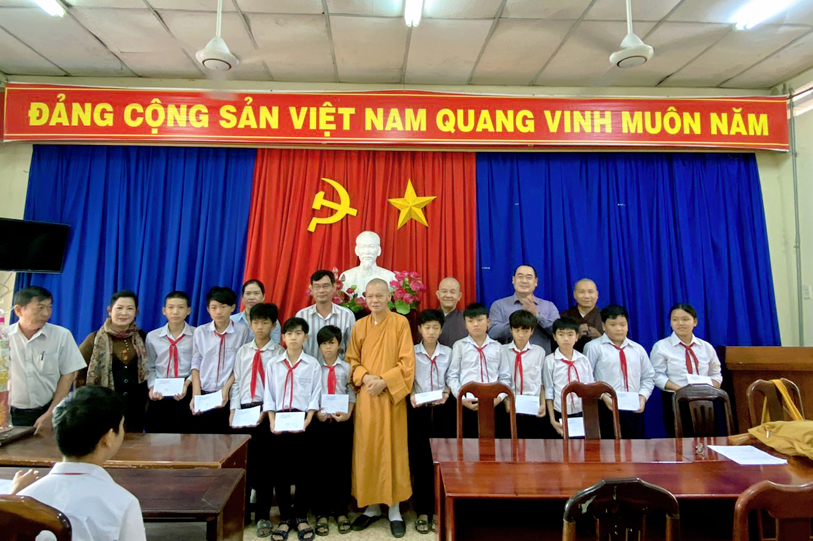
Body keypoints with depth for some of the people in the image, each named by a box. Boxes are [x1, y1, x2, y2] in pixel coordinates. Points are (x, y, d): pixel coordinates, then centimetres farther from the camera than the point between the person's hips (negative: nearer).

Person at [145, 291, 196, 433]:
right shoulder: (152, 336, 5)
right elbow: (150, 368, 8)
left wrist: (187, 383, -20)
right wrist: (152, 386, -7)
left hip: (186, 395, -2)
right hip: (160, 396, 3)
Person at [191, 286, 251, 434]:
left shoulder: (242, 331, -4)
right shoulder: (200, 331, 4)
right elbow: (196, 364, 5)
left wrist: (226, 389, -10)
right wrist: (196, 395, -2)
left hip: (230, 395, -2)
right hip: (204, 394, 2)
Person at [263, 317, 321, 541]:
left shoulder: (312, 364, 0)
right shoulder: (273, 364, 5)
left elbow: (315, 396, -2)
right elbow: (269, 396, 5)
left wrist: (307, 421, -13)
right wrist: (272, 421, -7)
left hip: (302, 421, -1)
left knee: (303, 469, 5)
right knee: (280, 470, 7)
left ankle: (301, 516, 21)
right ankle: (285, 517, 21)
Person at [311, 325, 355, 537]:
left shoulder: (347, 368, -2)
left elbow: (352, 394, 0)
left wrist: (348, 414, -11)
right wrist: (315, 413, -14)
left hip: (342, 423, 1)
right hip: (320, 422, 0)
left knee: (342, 467, 9)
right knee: (320, 467, 8)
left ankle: (341, 511, 26)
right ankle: (321, 513, 23)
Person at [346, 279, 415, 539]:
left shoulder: (400, 322, -5)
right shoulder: (359, 326, 5)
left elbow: (407, 362, -8)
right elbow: (351, 359, 7)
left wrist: (384, 381, -17)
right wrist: (365, 377, -11)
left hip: (391, 396, -3)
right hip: (365, 396, 3)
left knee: (392, 449, 3)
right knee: (366, 449, 8)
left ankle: (394, 509, 17)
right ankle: (372, 506, 23)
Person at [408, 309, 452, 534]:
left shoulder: (448, 352, 4)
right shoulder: (412, 352, 1)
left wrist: (446, 394, -11)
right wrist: (411, 395, -16)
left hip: (440, 409, 1)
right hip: (418, 410, -1)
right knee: (420, 461, 4)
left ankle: (438, 510, 17)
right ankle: (423, 511, 16)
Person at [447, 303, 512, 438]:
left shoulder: (497, 347, 7)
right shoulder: (459, 345, 2)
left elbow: (505, 376, 8)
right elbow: (452, 375, 0)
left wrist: (500, 397, -7)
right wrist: (461, 398, -10)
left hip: (494, 404, 2)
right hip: (467, 405, -1)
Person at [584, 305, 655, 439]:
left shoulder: (638, 349, 14)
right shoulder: (594, 347, -3)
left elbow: (648, 377, 18)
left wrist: (643, 396, 2)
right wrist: (603, 396, -17)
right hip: (606, 410, -5)